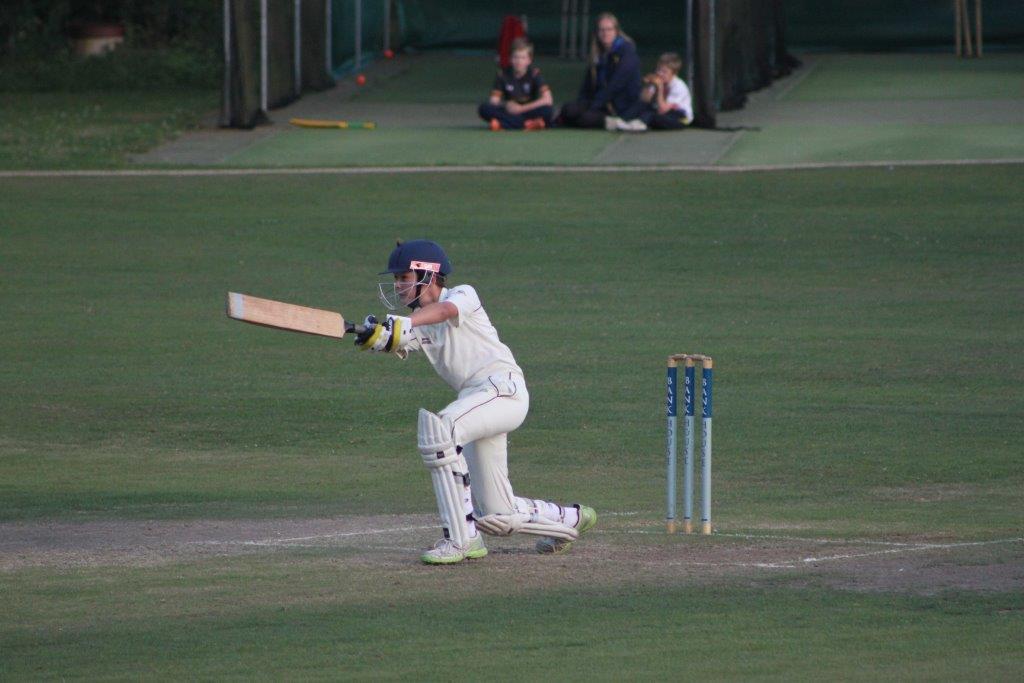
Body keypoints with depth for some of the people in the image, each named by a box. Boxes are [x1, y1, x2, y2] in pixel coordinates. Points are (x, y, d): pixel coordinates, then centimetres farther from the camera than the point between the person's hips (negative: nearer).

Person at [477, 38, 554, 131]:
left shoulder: (534, 73, -7)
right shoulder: (503, 74, -1)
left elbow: (548, 100, -17)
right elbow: (494, 101, -4)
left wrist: (521, 108, -18)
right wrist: (506, 105, -25)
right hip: (509, 112, 2)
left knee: (548, 109, -33)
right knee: (484, 108, -26)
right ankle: (527, 124, -34)